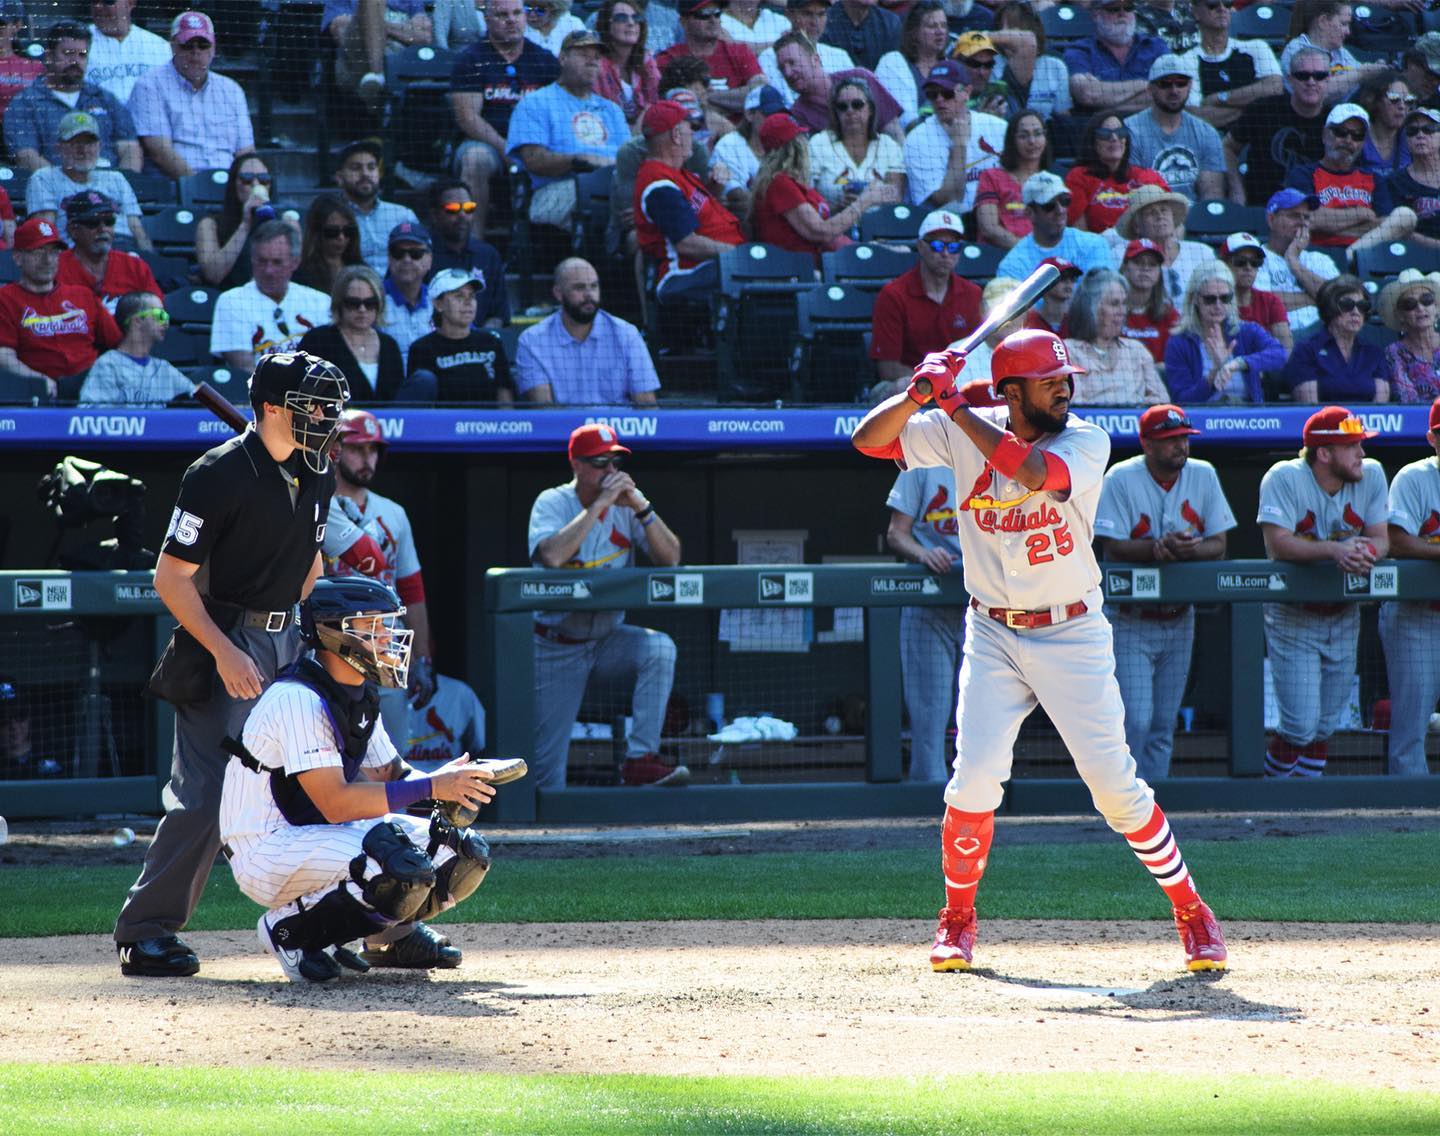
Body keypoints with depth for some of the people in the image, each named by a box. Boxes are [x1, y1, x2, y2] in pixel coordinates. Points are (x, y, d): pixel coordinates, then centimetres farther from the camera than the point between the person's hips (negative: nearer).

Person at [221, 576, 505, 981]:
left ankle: (391, 934, 16)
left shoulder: (360, 696, 8)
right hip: (264, 852, -9)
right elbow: (335, 802, -29)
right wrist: (431, 787, -31)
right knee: (402, 869, -32)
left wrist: (450, 783, -11)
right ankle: (290, 930, -12)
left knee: (466, 853, -3)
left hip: (326, 835, 9)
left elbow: (389, 774, 10)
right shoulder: (299, 699, -22)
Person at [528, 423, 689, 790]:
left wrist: (640, 507, -23)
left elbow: (670, 558, -11)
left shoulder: (627, 502, -1)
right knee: (547, 768, -7)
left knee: (659, 648, -30)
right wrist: (599, 504, -29)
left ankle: (640, 758, -28)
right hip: (557, 646, -3)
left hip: (609, 638, 3)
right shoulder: (552, 503, -11)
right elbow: (551, 555, -33)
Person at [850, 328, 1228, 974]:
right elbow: (868, 439, -4)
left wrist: (955, 407, -28)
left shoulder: (1086, 443, -11)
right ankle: (957, 919, 10)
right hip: (993, 636, 2)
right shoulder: (960, 434, -2)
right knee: (976, 777, -10)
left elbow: (1033, 470, -31)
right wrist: (920, 394, -23)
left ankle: (1192, 914, 7)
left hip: (1072, 636, -2)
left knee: (1112, 780, -6)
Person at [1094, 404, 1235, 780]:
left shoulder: (1203, 477, 2)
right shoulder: (1122, 479, -11)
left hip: (1179, 619, 5)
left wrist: (1188, 549, -23)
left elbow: (1218, 545, -1)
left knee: (1164, 725, 9)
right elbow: (1113, 547, -17)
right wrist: (1158, 547, -33)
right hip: (1130, 620, -5)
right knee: (1135, 721, -13)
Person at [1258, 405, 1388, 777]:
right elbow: (1277, 543, -25)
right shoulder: (1285, 478, -16)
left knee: (1325, 727, 9)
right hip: (1293, 617, -5)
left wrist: (1367, 551, -27)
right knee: (1301, 727, -11)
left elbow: (1381, 538, -3)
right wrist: (1336, 550, -37)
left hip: (1343, 617, 5)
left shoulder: (1371, 476, 0)